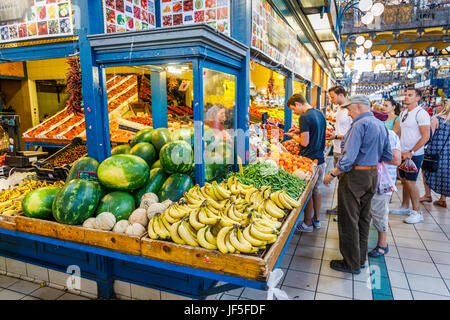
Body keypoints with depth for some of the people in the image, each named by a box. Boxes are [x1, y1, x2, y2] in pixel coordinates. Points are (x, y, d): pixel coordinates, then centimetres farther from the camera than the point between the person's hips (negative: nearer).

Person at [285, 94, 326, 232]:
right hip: (320, 159, 8)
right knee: (316, 190, 18)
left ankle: (308, 223, 16)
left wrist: (293, 136, -2)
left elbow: (305, 142, -19)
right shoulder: (320, 114, 9)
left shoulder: (304, 118, -18)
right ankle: (317, 219, 30)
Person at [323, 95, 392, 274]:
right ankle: (361, 258, 31)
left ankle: (352, 264, 13)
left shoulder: (359, 125, -17)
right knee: (363, 219, 18)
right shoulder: (381, 125, 10)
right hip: (373, 176, 9)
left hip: (355, 177, -9)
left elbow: (349, 157, -23)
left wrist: (332, 174, -15)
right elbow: (388, 156, 14)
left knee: (349, 221, 2)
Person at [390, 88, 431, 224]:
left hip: (414, 154, -7)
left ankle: (417, 212, 7)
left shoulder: (421, 113, -12)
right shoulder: (403, 113, 13)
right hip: (403, 153, 7)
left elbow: (425, 136, -17)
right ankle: (405, 207, 25)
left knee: (410, 182, -5)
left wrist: (411, 152, -20)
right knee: (404, 181, 13)